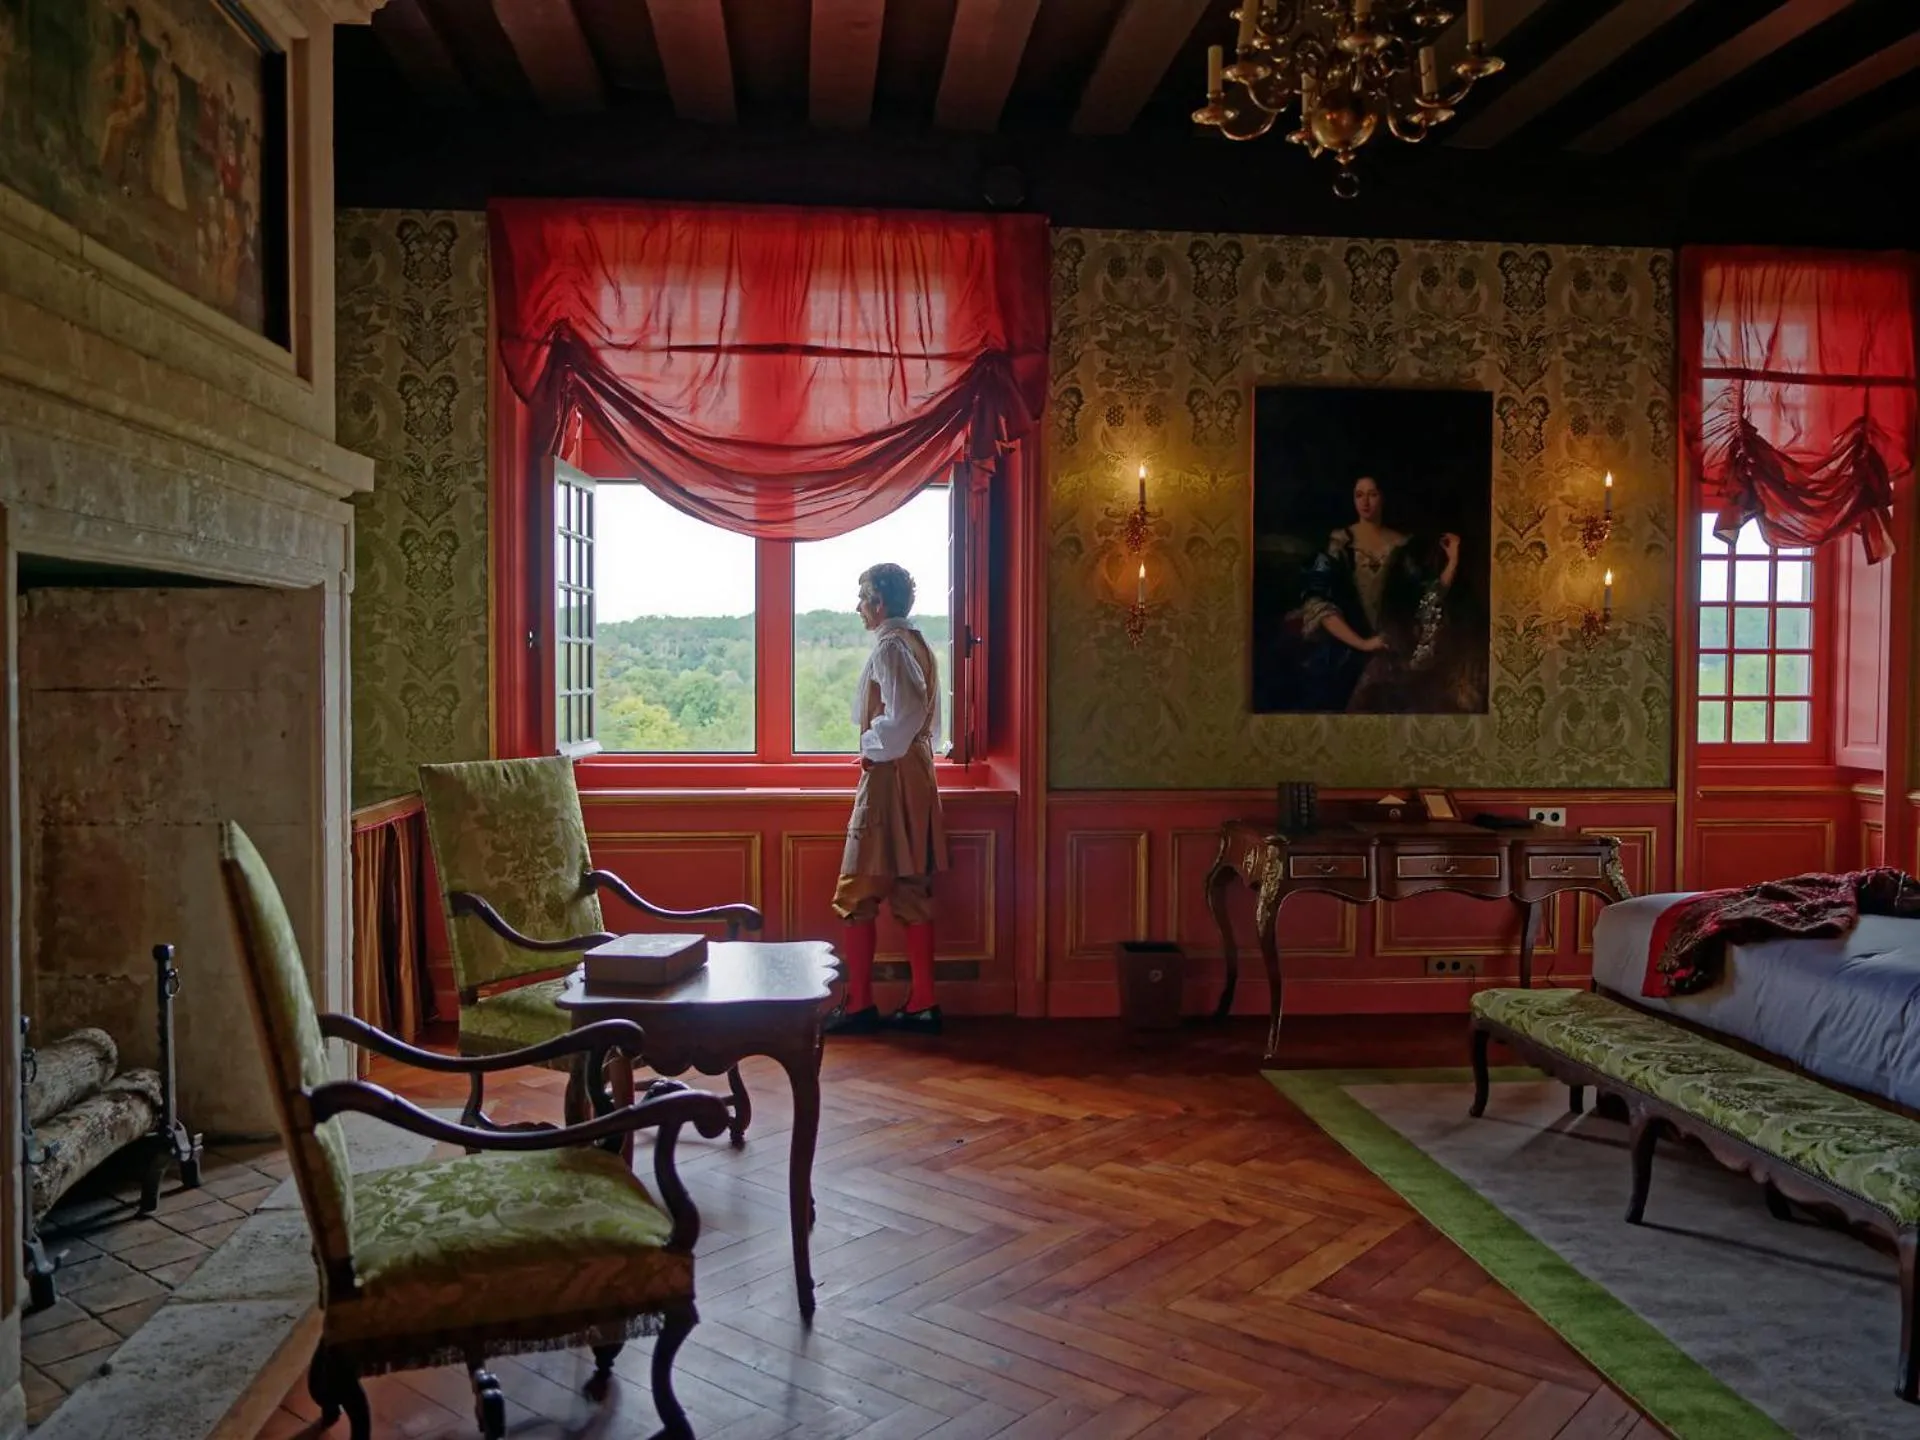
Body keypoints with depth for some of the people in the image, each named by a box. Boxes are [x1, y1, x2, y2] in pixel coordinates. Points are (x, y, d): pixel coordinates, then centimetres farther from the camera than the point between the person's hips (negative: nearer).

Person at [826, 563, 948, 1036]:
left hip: (888, 780, -9)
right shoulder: (917, 644, 15)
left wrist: (873, 749, -11)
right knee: (912, 894, 9)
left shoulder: (889, 647, -13)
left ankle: (859, 1004, 2)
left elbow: (903, 715, -25)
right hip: (917, 777, 9)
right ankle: (922, 1004, 12)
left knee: (856, 895, -2)